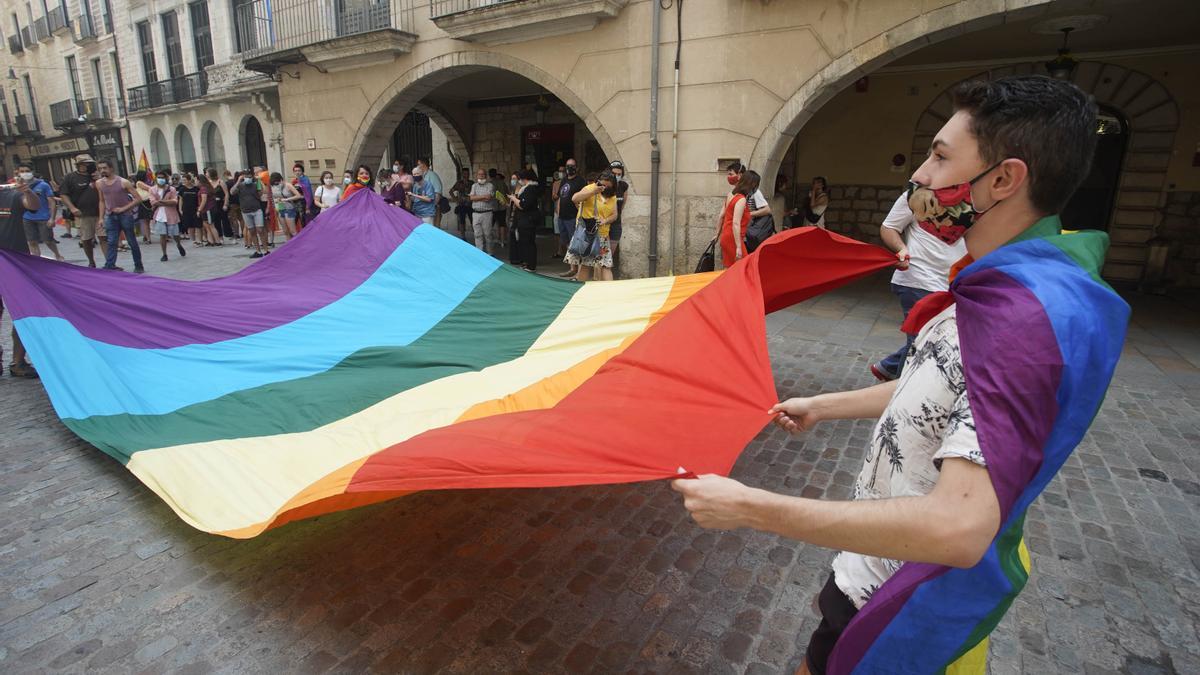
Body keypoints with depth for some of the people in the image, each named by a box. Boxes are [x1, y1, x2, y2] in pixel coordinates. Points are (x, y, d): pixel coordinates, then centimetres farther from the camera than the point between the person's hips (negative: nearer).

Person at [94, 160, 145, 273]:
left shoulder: (123, 182, -9)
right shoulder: (99, 183, 5)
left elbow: (138, 199, -10)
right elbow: (102, 201, 13)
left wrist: (123, 208, -15)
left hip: (125, 215, -3)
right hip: (110, 217, 3)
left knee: (132, 242, 5)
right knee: (111, 243, -2)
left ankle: (138, 266, 16)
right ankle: (109, 266, -5)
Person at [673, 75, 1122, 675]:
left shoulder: (1025, 316, -32)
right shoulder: (1004, 286, 2)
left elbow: (958, 527, -40)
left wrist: (749, 507, -36)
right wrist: (822, 406, 18)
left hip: (918, 596, -9)